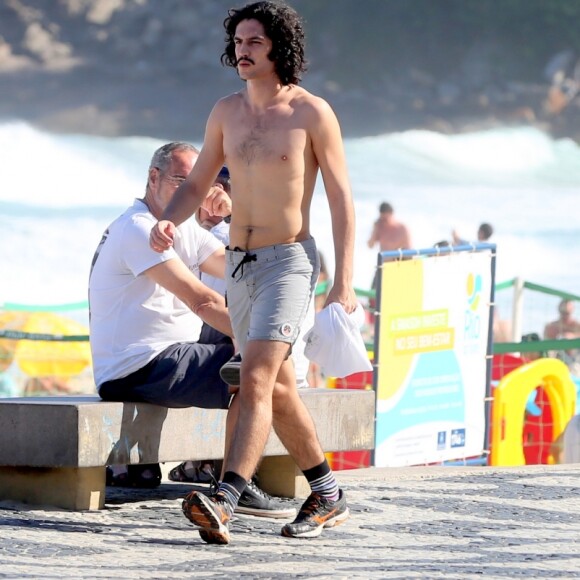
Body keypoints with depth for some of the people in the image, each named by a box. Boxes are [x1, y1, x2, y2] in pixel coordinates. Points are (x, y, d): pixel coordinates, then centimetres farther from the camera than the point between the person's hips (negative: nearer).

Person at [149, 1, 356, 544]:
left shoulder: (312, 113, -8)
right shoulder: (226, 112, 7)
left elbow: (341, 199, -6)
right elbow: (197, 183, 14)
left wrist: (344, 281, -13)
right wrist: (167, 221, -9)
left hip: (289, 261, -7)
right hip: (239, 266, 7)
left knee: (256, 380, -22)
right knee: (278, 390, 14)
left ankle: (222, 504, -34)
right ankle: (327, 496, 29)